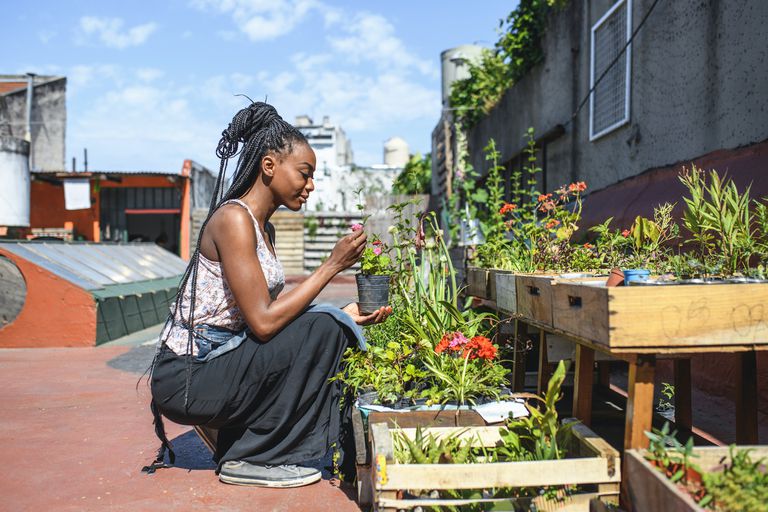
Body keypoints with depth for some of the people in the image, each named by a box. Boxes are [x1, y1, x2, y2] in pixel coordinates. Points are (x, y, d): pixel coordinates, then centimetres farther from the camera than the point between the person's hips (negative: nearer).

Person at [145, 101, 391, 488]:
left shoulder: (264, 228, 11)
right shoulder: (233, 218, -18)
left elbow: (275, 313, 6)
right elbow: (263, 321, -25)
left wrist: (347, 315, -1)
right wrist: (332, 265, -20)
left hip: (215, 362, 9)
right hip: (186, 378, -9)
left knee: (335, 327, 3)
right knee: (319, 332, -20)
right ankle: (252, 459, -6)